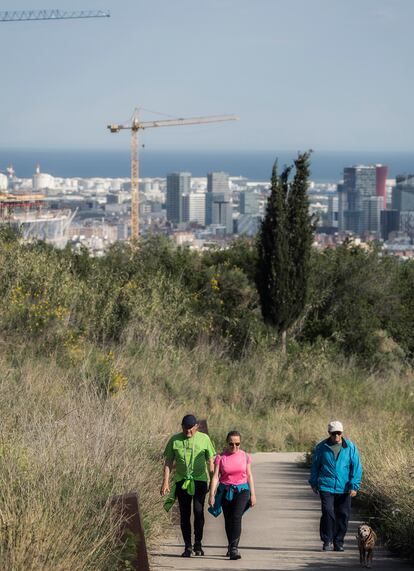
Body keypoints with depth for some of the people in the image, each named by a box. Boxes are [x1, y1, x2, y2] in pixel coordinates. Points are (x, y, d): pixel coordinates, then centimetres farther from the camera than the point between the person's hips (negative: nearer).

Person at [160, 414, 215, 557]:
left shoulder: (204, 439, 2)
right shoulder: (174, 440, 3)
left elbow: (211, 461, 8)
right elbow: (168, 462, 6)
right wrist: (165, 481, -2)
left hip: (200, 481, -1)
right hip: (182, 481, 1)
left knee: (198, 511, -12)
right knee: (184, 514, 2)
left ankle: (198, 543, 3)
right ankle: (187, 546, 9)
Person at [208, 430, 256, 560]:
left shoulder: (245, 456, 1)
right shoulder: (221, 457, -3)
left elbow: (249, 476, 8)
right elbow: (215, 476, -5)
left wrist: (252, 494, 8)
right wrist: (212, 494, -13)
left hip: (241, 490, -1)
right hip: (225, 491, 1)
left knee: (236, 517, -19)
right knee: (228, 520, 9)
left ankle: (234, 548, -22)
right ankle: (231, 547, 28)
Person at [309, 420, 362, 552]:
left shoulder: (350, 447, 0)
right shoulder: (321, 447, 1)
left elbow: (356, 467, 1)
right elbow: (315, 466, 13)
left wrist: (354, 486, -7)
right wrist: (314, 483, 16)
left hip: (344, 488, 1)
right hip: (326, 487, -1)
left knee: (343, 515, 4)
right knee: (328, 513, -13)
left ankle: (338, 543, 18)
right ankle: (327, 541, -1)